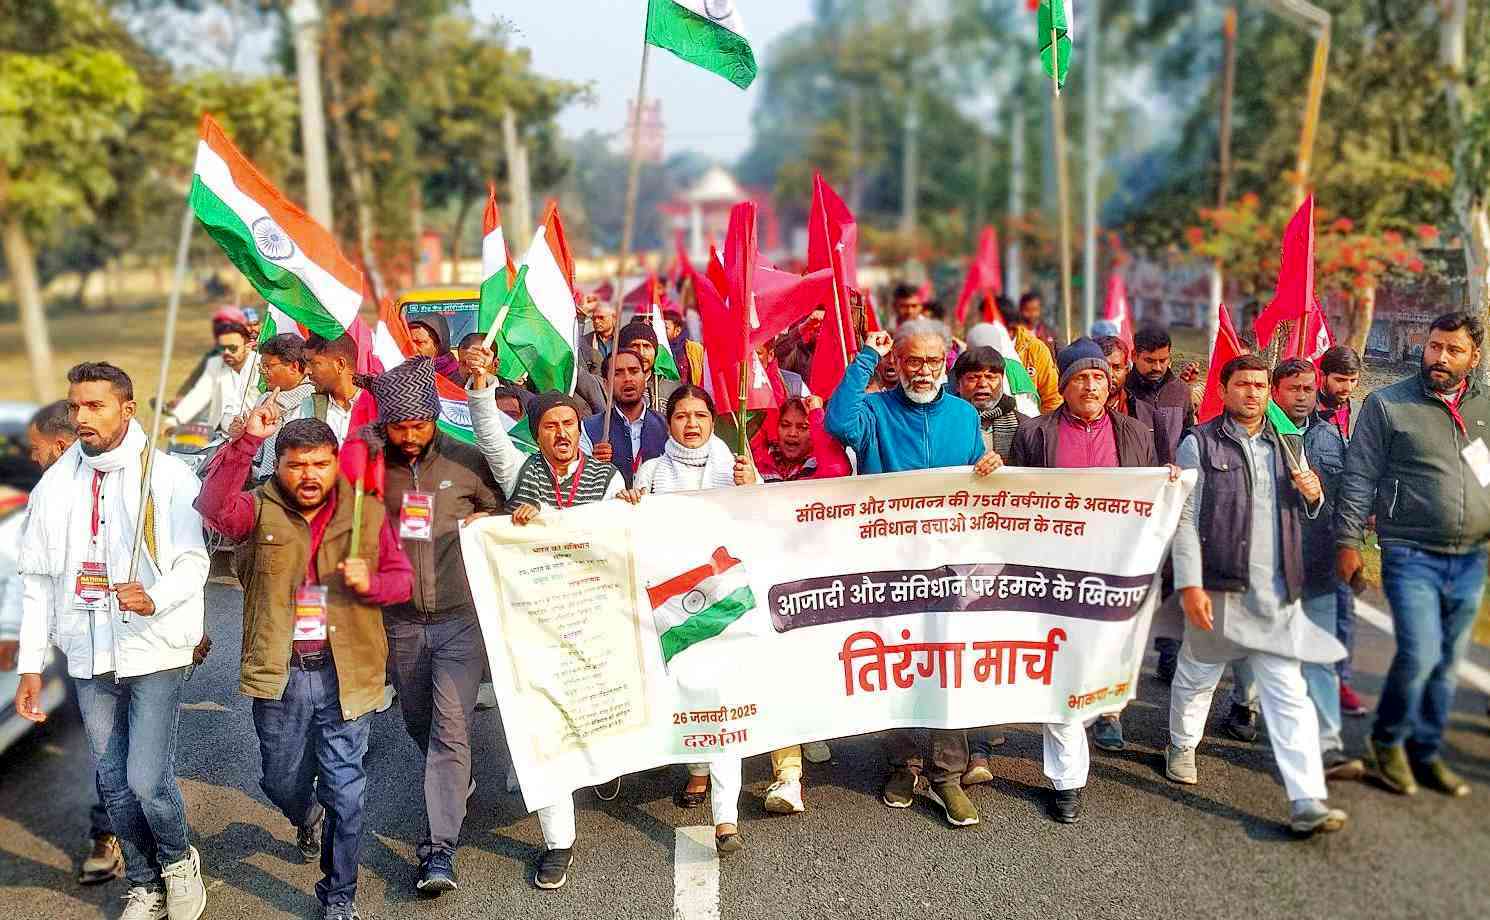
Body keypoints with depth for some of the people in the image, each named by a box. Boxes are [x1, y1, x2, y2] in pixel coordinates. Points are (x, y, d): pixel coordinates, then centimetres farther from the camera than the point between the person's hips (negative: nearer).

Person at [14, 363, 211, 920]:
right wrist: (30, 665, 7)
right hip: (88, 657, 4)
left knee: (146, 779, -8)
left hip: (153, 651, -4)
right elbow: (38, 580, 9)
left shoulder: (168, 476, -7)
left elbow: (193, 562, -11)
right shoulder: (55, 486, 5)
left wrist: (156, 599, -31)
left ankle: (178, 861, 21)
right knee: (113, 782, 12)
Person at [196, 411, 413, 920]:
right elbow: (213, 506, -25)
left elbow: (402, 578, 4)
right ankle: (307, 816, 56)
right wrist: (247, 440, -33)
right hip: (280, 674, 1)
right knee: (281, 783, 20)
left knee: (346, 794, 3)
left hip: (344, 675, -1)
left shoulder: (368, 513, 0)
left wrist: (370, 582, -18)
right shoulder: (260, 510, -3)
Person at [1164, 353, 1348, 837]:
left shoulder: (1288, 446, 13)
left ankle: (1307, 801, -2)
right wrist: (1190, 585, -14)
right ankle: (1182, 746, 40)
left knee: (1289, 695, -1)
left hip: (1277, 593, 3)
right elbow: (1185, 519, -6)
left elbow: (1307, 515, 24)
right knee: (1198, 675, 14)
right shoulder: (1200, 444, -2)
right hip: (1218, 589, -3)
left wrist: (1313, 496, -1)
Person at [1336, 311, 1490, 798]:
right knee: (1419, 654, -13)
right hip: (1411, 555, -4)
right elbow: (1358, 478, -3)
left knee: (1446, 663, 12)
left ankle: (1426, 754, 27)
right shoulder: (1387, 404, -3)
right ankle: (1387, 740, 11)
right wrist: (1348, 542, -7)